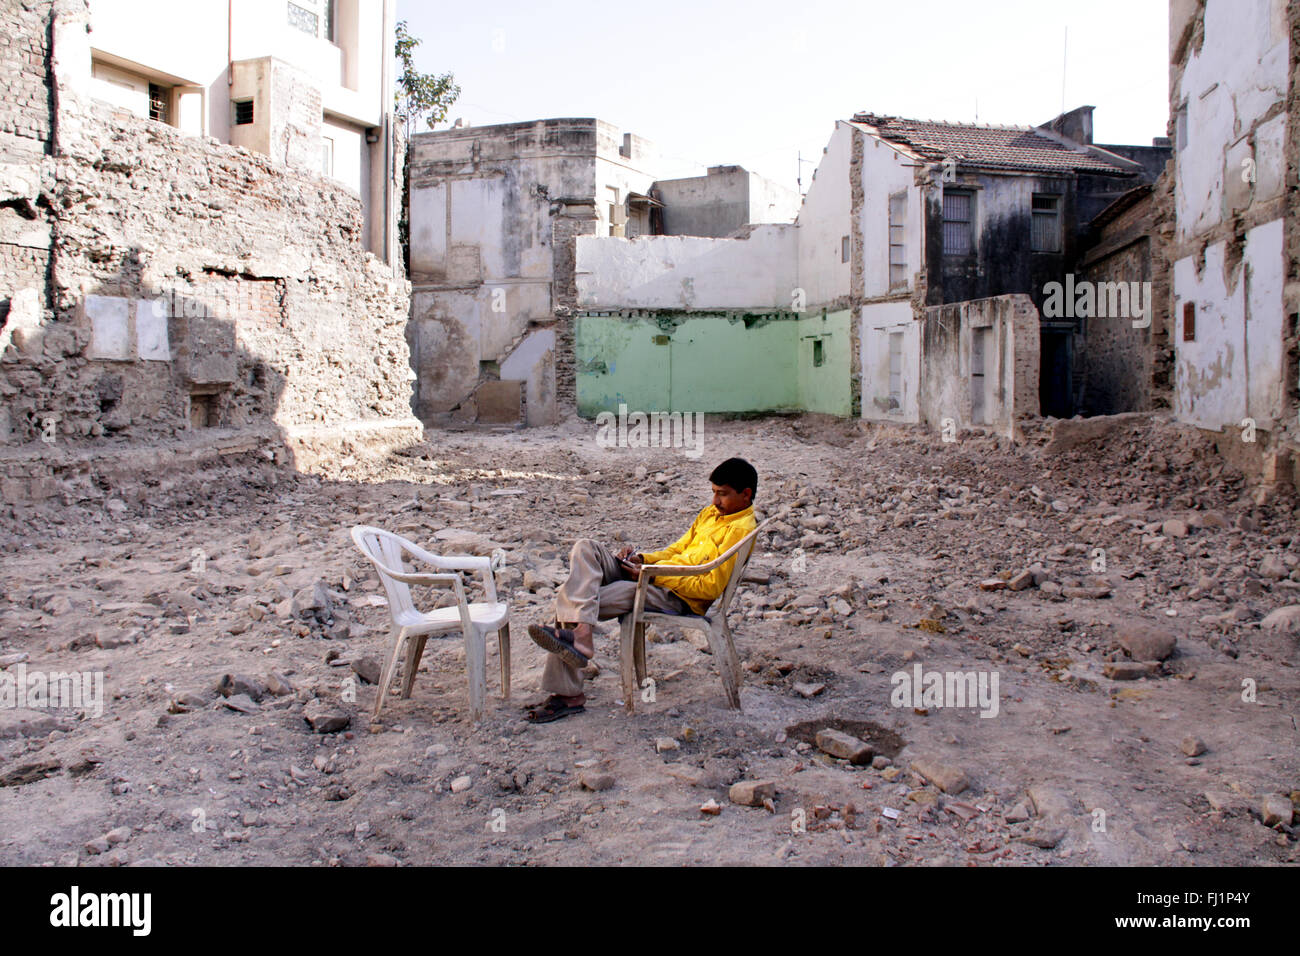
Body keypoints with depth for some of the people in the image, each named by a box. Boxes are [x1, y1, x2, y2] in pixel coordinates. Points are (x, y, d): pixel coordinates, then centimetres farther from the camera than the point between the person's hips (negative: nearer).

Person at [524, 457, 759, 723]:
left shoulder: (740, 530, -10)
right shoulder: (711, 513, 19)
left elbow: (711, 588, -16)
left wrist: (653, 574, -15)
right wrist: (642, 558, 4)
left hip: (680, 598, -10)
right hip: (656, 574, 10)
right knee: (585, 548, -13)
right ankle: (581, 631, -32)